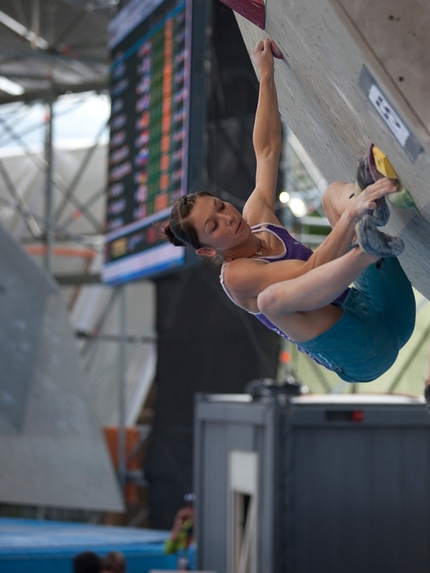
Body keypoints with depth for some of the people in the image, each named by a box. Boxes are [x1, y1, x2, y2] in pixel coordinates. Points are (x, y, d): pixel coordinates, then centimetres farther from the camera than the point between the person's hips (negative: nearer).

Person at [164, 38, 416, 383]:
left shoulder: (256, 218, 16)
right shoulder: (236, 276, -8)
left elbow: (267, 150, 24)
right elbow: (310, 271, -21)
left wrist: (266, 75, 22)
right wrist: (350, 216, -34)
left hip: (388, 310, 8)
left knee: (335, 192, 9)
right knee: (271, 297, -36)